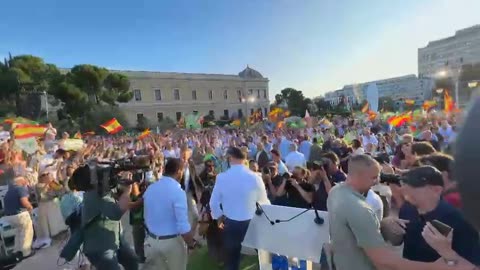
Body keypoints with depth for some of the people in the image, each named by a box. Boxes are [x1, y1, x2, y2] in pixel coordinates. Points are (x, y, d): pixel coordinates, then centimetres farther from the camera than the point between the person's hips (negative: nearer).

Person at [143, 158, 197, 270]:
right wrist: (191, 243, -8)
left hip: (151, 240, 5)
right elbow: (183, 226, -25)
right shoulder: (178, 192, -24)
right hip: (172, 241, -5)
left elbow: (146, 217, 8)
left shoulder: (150, 188, -3)